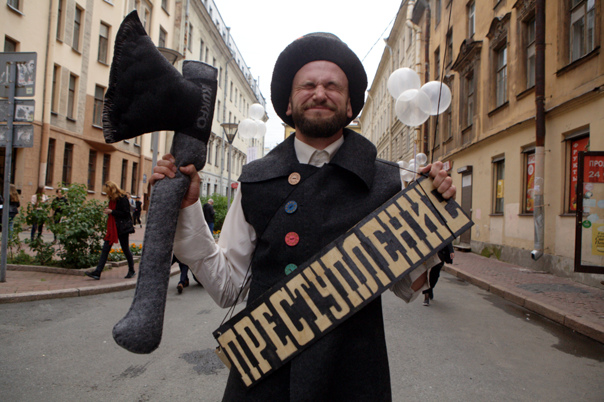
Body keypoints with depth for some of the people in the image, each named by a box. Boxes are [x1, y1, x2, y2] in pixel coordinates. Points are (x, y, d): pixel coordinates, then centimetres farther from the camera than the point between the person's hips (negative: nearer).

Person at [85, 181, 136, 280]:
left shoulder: (122, 198, -13)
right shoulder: (112, 199, 12)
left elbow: (126, 213, -16)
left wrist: (112, 212, -16)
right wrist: (107, 211, 1)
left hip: (122, 228, -8)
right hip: (112, 227, 8)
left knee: (125, 249, 4)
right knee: (105, 249, 1)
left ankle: (131, 271, 21)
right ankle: (97, 272, 0)